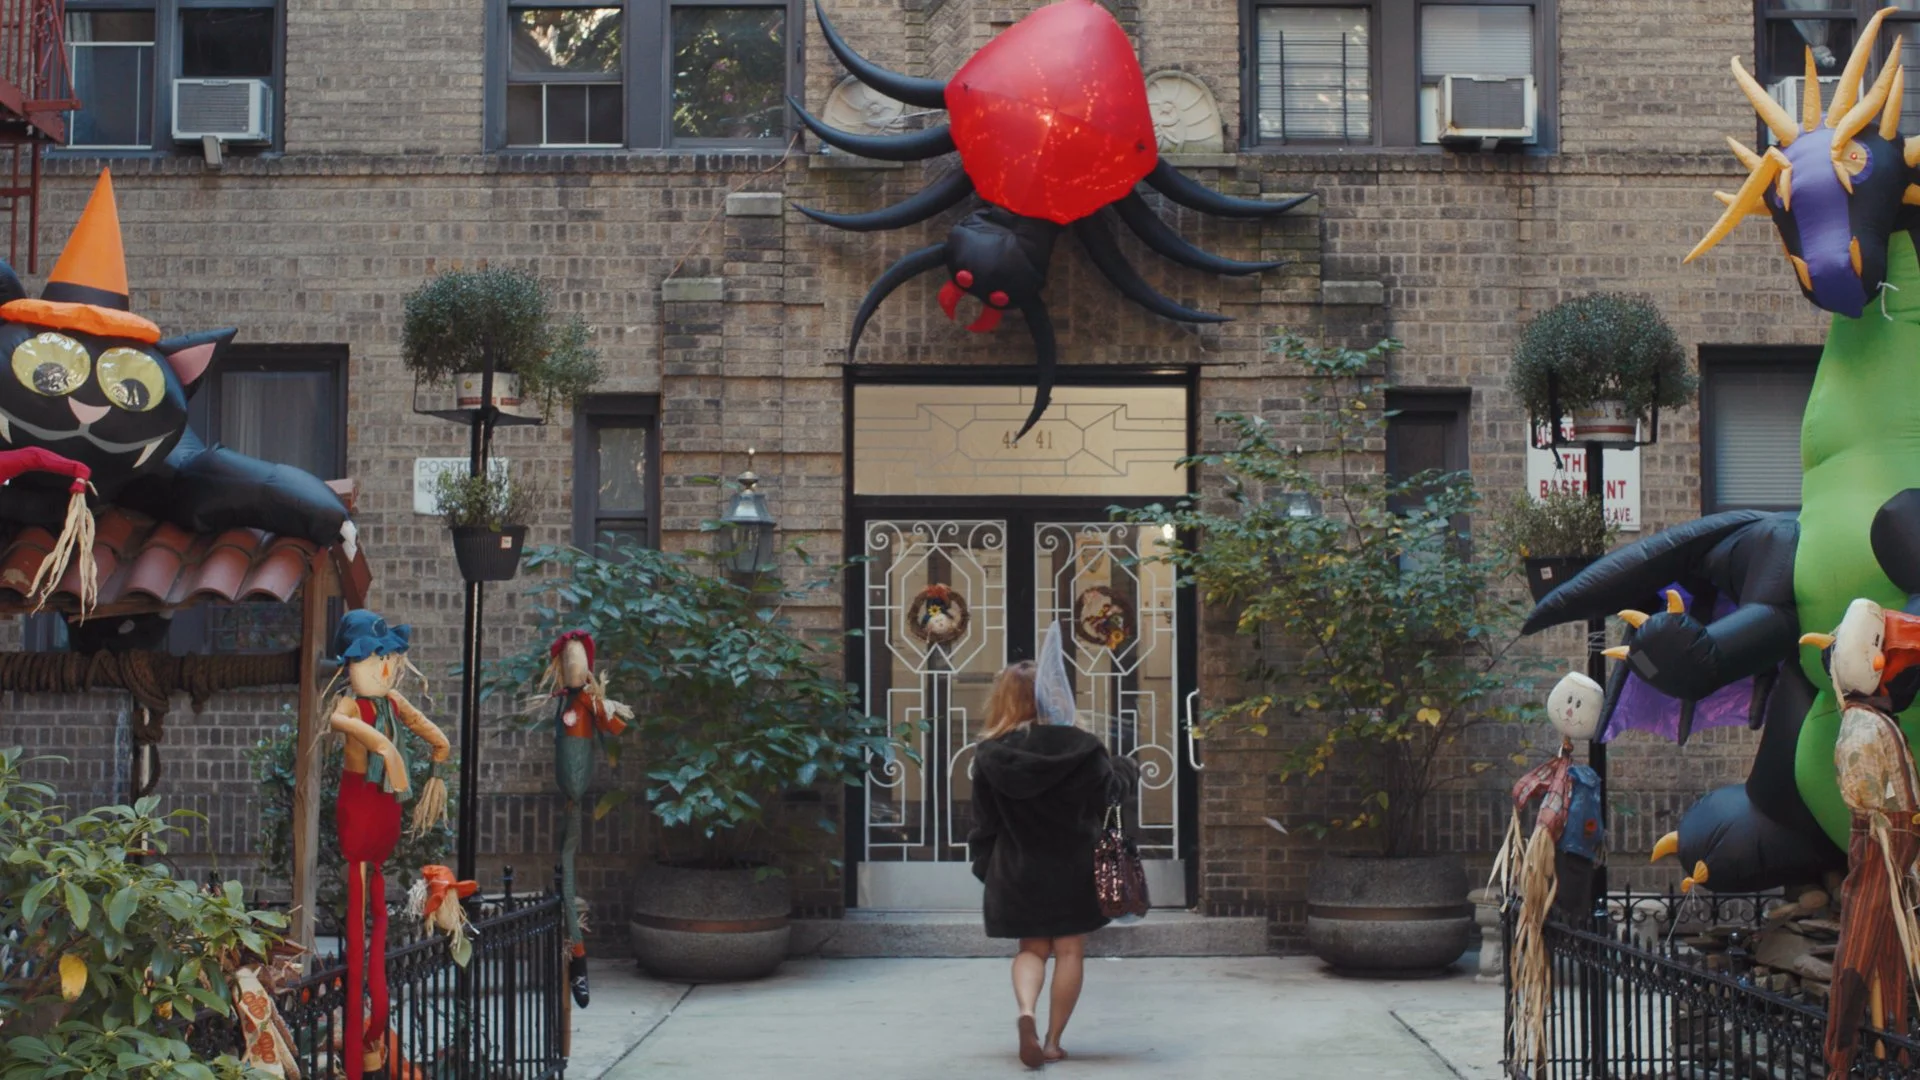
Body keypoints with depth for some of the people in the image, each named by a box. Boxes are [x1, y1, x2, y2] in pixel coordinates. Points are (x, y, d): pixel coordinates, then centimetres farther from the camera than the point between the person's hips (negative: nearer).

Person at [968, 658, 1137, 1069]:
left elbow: (985, 822, -1)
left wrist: (985, 867, 12)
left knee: (1032, 947, 15)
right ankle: (1053, 1041, 10)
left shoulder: (989, 754, -8)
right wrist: (1127, 771, 24)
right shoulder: (1076, 745, -12)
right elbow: (1108, 790, 3)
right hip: (1071, 866, -2)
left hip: (1018, 870, 2)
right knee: (1069, 951, 10)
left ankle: (1026, 1012, -13)